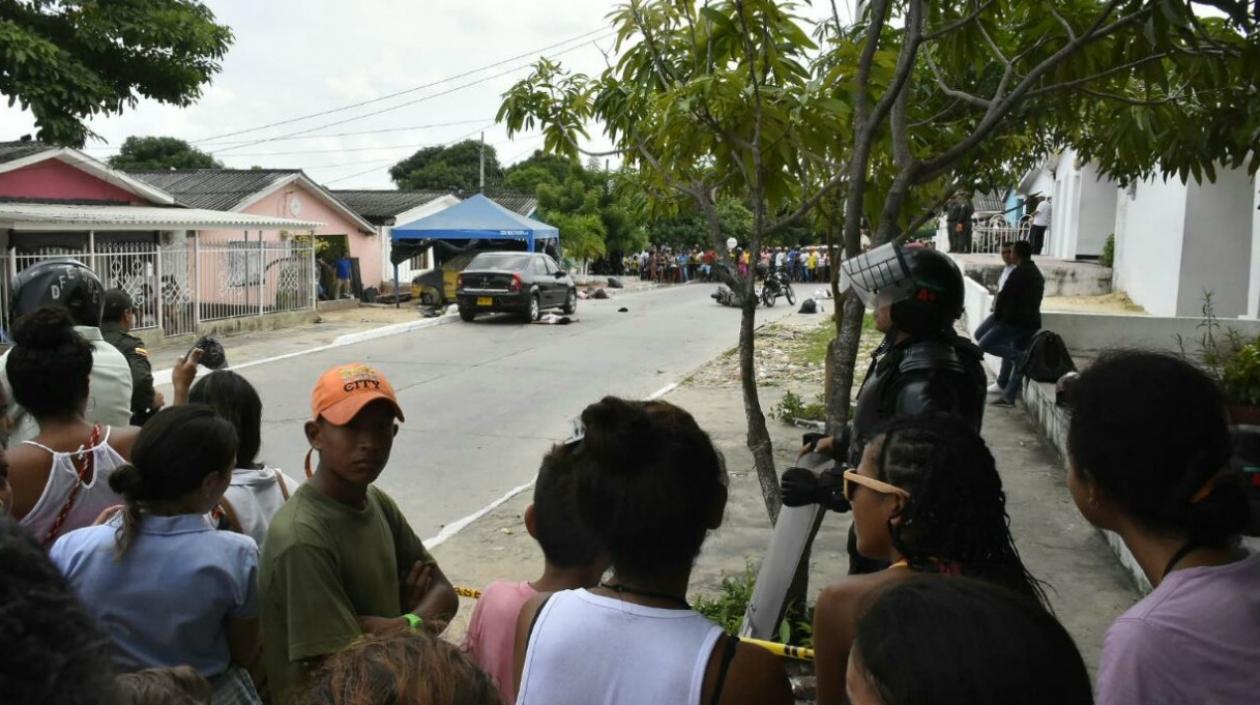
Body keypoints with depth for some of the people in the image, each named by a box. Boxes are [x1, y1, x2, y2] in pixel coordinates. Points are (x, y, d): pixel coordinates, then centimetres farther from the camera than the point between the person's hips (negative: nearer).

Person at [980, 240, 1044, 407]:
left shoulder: (1018, 272, -12)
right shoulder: (1037, 274, 18)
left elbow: (1004, 296, -13)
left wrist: (997, 317, 1)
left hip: (1014, 321, -9)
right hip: (1032, 323, 9)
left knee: (984, 344, -2)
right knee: (1017, 361, 10)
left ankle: (1017, 356, -14)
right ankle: (1009, 396, 9)